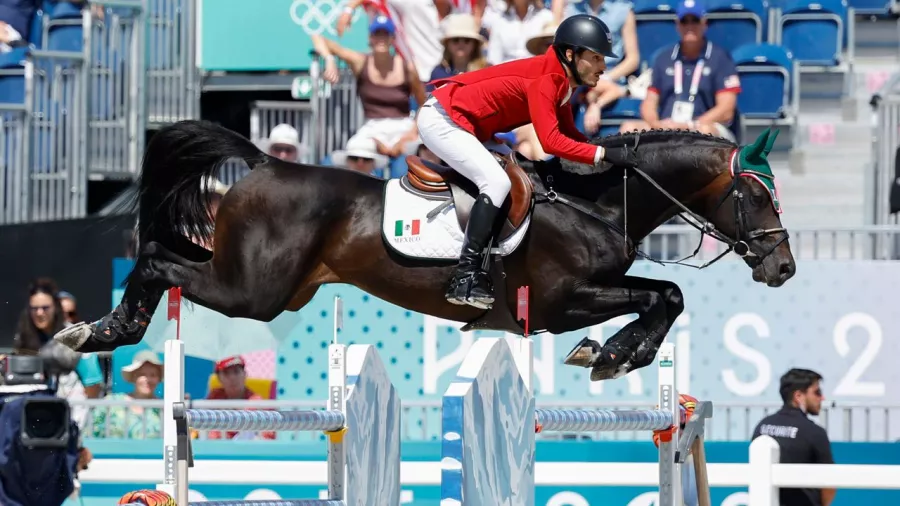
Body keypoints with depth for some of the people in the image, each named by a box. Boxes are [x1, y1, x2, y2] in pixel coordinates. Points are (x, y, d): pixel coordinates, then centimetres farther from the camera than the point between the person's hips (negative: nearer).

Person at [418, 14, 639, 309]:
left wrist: (613, 149, -3)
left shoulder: (560, 80, 6)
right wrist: (604, 154, -32)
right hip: (441, 119, -11)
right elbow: (551, 141, -32)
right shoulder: (545, 79, -23)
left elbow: (568, 133, 10)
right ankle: (465, 279, -24)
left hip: (455, 122, 11)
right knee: (497, 183, -20)